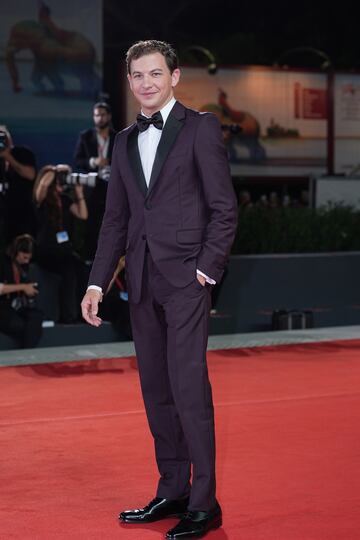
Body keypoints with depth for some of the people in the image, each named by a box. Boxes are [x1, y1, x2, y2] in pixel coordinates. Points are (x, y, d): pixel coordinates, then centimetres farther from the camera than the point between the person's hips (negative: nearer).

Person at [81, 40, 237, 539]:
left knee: (189, 389, -9)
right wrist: (97, 282, 10)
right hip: (143, 281, 6)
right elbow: (115, 219, 16)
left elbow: (224, 208, -5)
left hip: (186, 277, -6)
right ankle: (173, 492, 19)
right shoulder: (125, 141, 16)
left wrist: (206, 269, -12)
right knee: (156, 390, 10)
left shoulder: (200, 128, -1)